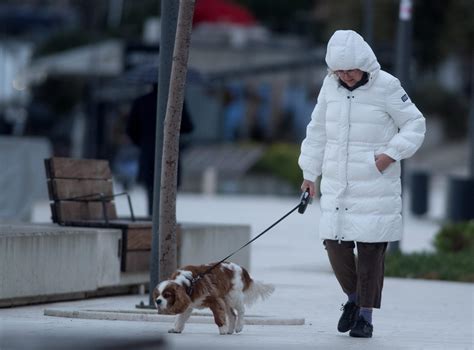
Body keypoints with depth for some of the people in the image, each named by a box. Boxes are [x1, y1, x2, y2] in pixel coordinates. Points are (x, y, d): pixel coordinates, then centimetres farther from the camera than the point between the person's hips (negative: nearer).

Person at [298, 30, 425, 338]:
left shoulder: (386, 87, -9)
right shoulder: (331, 86, 5)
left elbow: (415, 124, -1)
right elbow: (318, 131, 16)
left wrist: (391, 154, -14)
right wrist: (309, 173, 15)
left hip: (375, 185, -4)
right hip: (336, 184, 4)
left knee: (371, 249, -4)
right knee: (335, 243, 0)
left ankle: (365, 315, 6)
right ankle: (353, 298, 25)